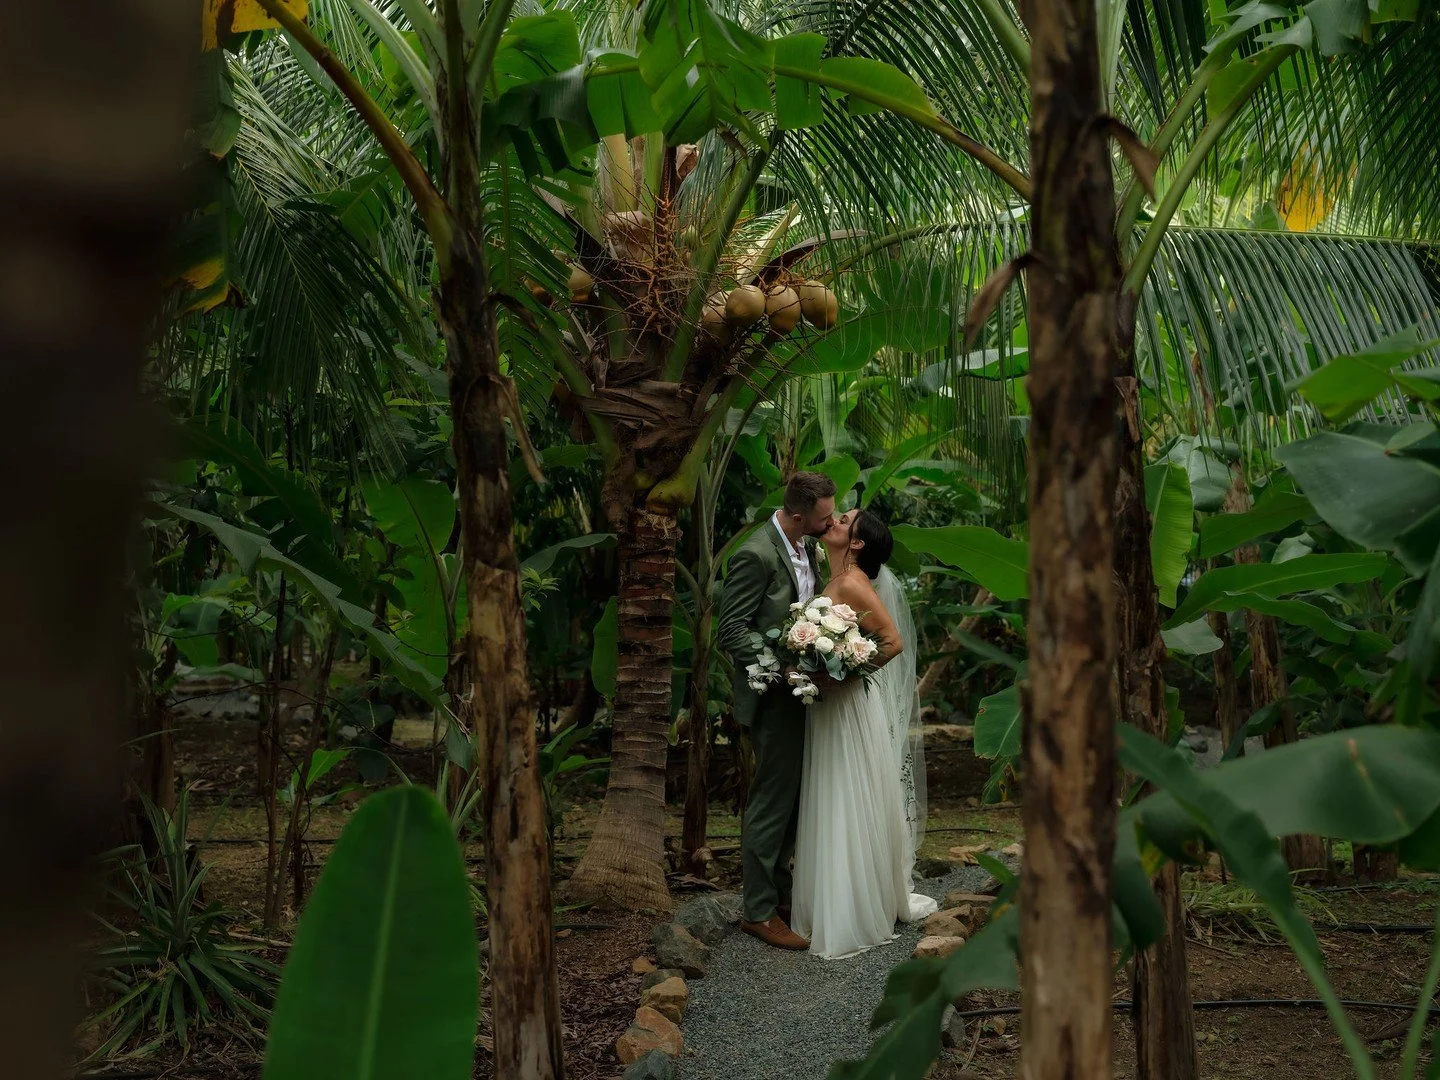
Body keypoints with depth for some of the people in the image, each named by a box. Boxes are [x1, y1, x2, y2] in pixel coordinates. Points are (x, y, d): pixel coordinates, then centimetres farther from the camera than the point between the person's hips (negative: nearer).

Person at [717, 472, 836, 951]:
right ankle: (759, 911, 11)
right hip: (773, 697, -9)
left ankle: (778, 890, 31)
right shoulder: (756, 555, -21)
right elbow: (731, 631, -21)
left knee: (792, 798, 17)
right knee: (771, 802, -1)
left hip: (798, 692, 9)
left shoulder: (804, 545, 7)